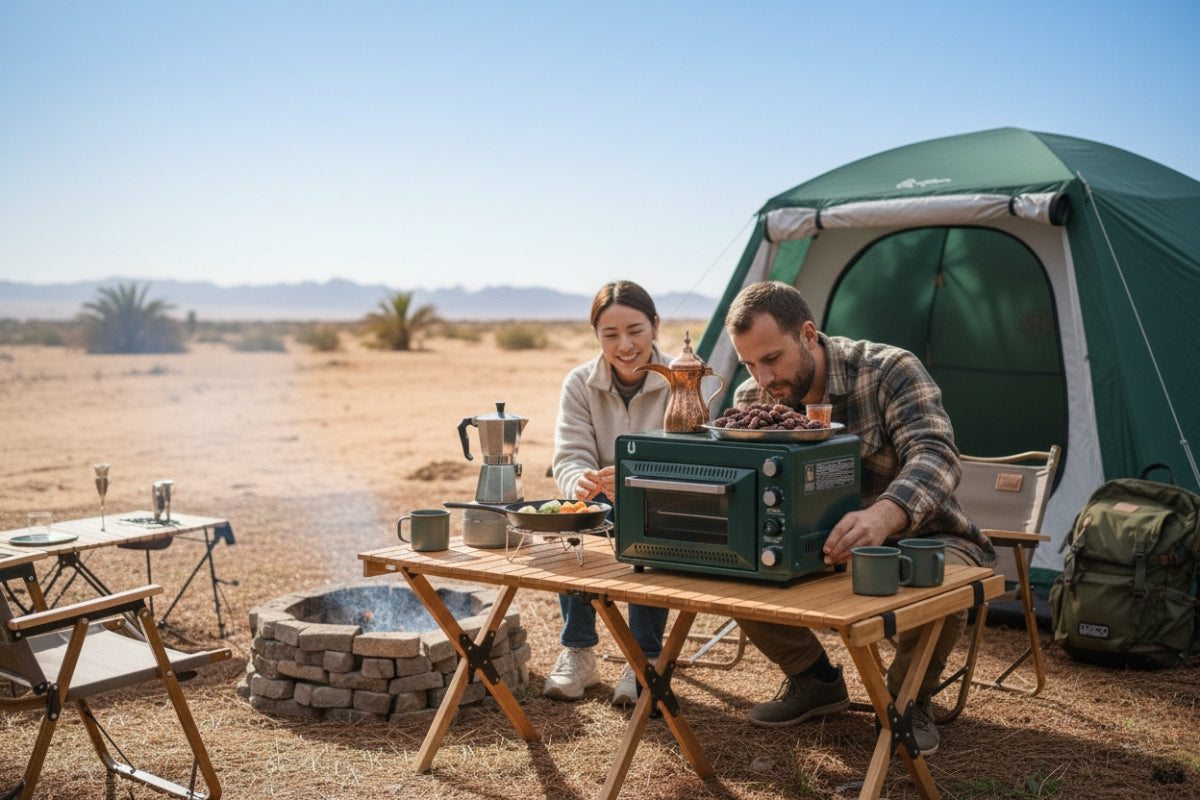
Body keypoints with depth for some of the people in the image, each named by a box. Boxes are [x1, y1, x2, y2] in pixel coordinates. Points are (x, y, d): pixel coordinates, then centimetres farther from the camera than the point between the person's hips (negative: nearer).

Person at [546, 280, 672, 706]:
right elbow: (570, 457, -13)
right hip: (601, 508, 3)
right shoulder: (579, 384, -5)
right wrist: (582, 483, -39)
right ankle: (578, 653, -14)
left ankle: (645, 659, -16)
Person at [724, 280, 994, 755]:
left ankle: (909, 699, -5)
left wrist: (883, 517, -59)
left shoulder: (889, 371, -22)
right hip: (820, 552, 4)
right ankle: (815, 681, 5)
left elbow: (934, 455, -37)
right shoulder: (752, 399, -5)